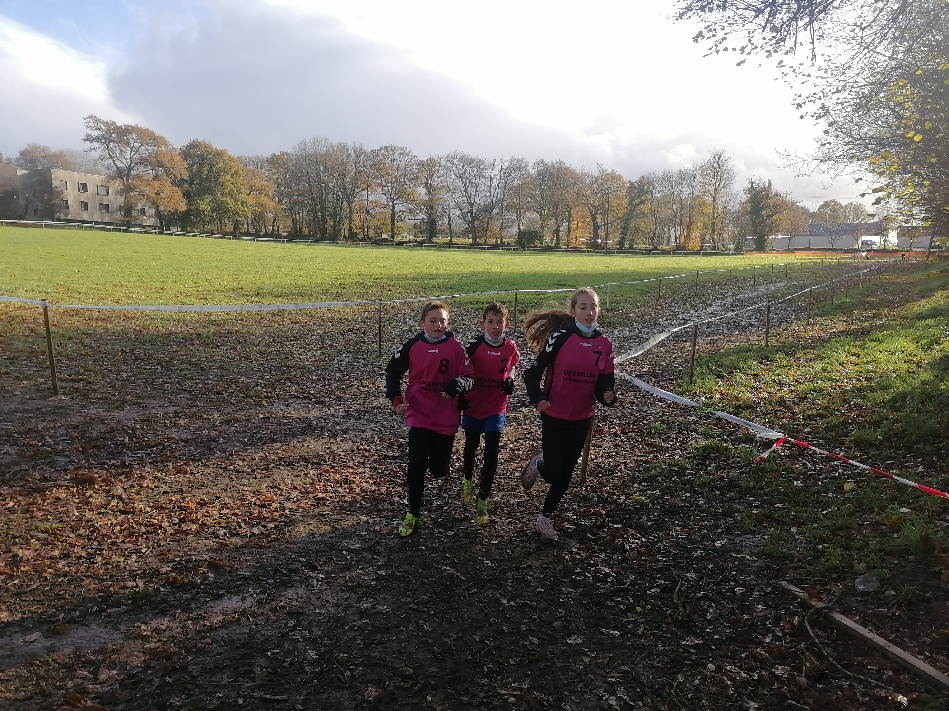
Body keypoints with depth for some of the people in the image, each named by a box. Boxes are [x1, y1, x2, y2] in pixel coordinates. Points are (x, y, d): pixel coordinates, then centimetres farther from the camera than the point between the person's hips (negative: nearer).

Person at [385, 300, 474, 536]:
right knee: (416, 467, -2)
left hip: (446, 418, 0)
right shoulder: (412, 346, -4)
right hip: (419, 415, 0)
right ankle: (413, 514, 15)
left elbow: (469, 376, -6)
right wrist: (396, 398, -5)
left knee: (439, 470, 8)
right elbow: (393, 371, 7)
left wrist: (457, 385, -28)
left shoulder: (455, 347, -7)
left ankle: (439, 458, 46)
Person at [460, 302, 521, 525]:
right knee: (471, 446, 19)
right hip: (474, 405, 0)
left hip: (496, 408, 1)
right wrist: (461, 395, -16)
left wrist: (510, 380, -3)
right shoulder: (474, 346, -14)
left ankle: (482, 502, 6)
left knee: (491, 453, -5)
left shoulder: (510, 348, -6)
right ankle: (468, 480, 48)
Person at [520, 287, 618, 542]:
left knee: (566, 473, 12)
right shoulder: (560, 337, -13)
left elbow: (605, 380, 6)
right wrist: (537, 398, -23)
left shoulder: (604, 344, 1)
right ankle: (538, 463, 35)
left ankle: (545, 516, 34)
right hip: (554, 416, -4)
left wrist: (608, 396, -15)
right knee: (553, 473, -2)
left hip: (583, 418, 4)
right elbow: (534, 371, -10)